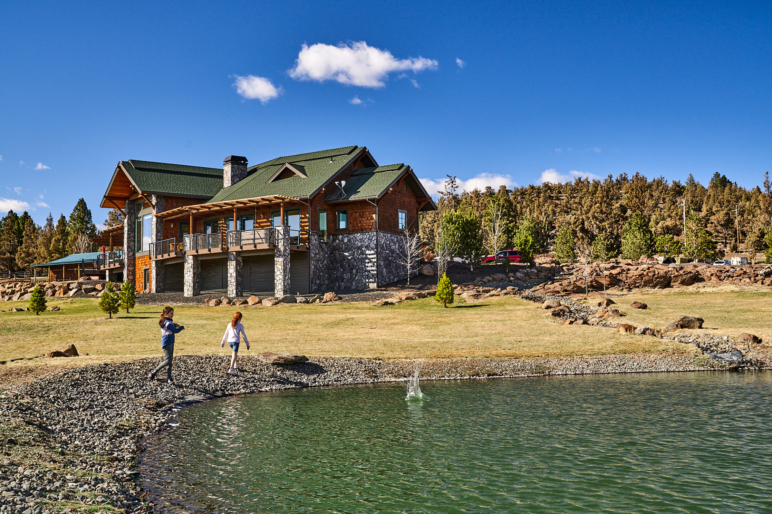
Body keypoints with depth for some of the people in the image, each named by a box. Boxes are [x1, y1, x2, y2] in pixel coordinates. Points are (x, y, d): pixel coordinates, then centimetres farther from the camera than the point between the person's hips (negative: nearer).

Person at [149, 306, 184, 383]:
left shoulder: (165, 321, 12)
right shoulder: (168, 323, -17)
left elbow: (171, 324, 32)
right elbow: (176, 331, -14)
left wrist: (175, 325, 10)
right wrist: (182, 327, 4)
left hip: (170, 343, 10)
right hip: (167, 343, -10)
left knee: (170, 360, 8)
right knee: (167, 360, -12)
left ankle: (169, 378, 10)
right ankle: (153, 373, -1)